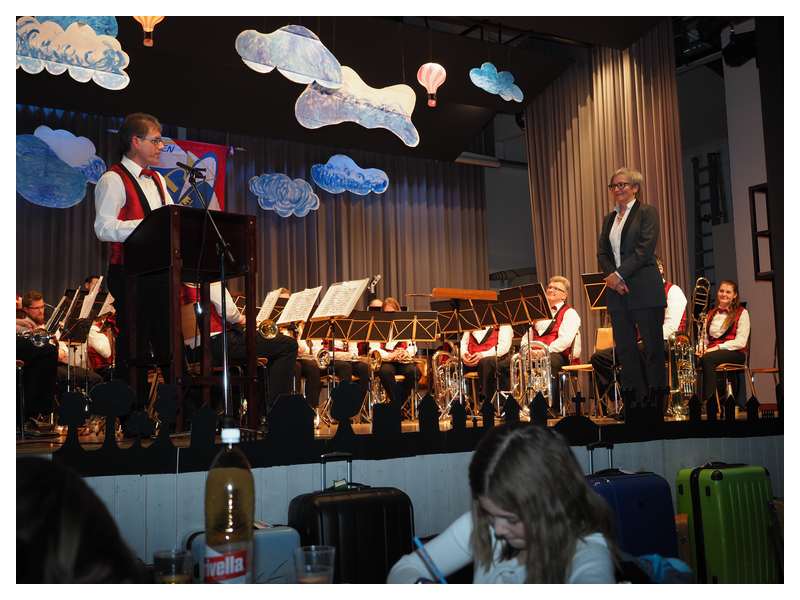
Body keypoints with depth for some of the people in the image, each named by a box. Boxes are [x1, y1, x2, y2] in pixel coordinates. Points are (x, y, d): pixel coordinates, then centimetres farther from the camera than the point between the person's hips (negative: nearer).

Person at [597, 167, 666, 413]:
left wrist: (620, 274, -16)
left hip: (644, 290, -6)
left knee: (652, 345, -1)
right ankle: (637, 399, 12)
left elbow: (645, 249, -12)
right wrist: (611, 276, -7)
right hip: (616, 291, 6)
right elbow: (602, 253, 11)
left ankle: (655, 399, 7)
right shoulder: (609, 218, 17)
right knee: (624, 346, 5)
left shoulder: (647, 212, -1)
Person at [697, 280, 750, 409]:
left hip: (735, 353, -4)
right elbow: (705, 337, 20)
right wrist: (702, 347, -4)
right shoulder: (711, 314, 21)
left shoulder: (741, 313, 4)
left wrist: (717, 347, -16)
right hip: (711, 351, 4)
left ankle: (708, 401, -34)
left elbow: (741, 342, -7)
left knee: (708, 358, -36)